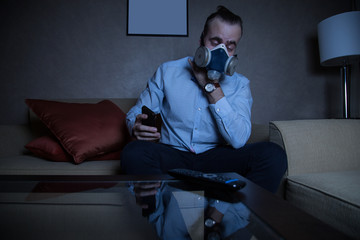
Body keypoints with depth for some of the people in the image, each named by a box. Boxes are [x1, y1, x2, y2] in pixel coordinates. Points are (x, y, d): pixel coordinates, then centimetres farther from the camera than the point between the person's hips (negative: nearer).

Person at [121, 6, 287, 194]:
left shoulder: (240, 84, 2)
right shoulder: (168, 71, 2)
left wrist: (212, 87, -15)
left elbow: (238, 140, -12)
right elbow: (135, 114, 6)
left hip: (216, 158, 1)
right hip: (173, 156, 0)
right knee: (133, 152, -32)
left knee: (273, 154, -24)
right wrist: (137, 127, -20)